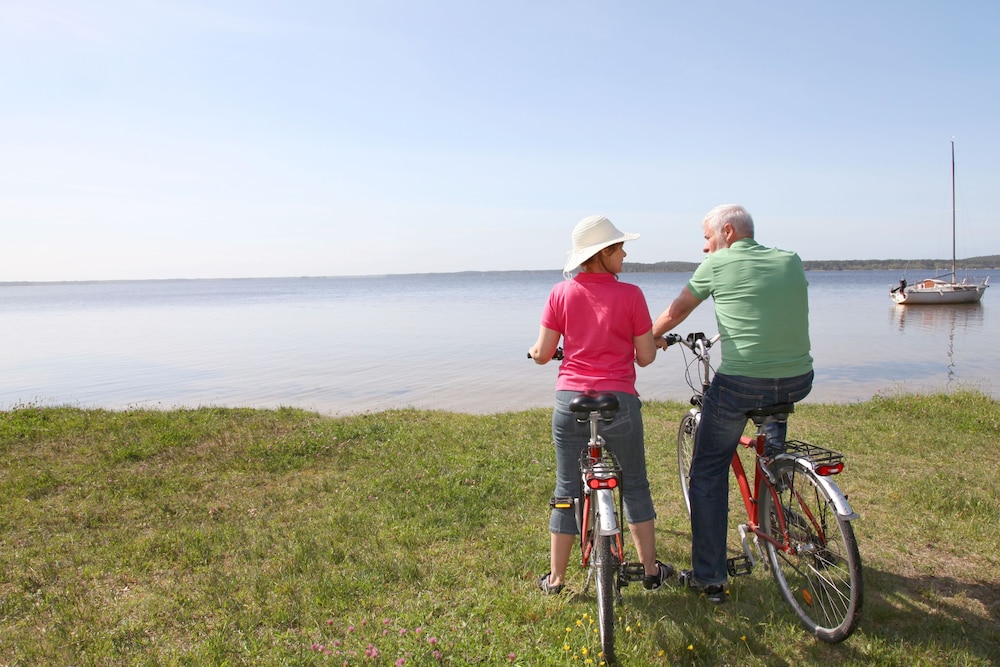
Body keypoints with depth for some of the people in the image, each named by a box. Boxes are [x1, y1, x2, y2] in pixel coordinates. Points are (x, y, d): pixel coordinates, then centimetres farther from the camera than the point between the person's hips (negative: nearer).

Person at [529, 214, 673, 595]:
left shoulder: (561, 293, -1)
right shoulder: (630, 295, -7)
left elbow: (542, 354, 0)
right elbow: (645, 357, -2)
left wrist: (534, 351, 23)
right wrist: (656, 341, 19)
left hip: (570, 402, 2)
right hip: (619, 403, -2)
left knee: (567, 490, 13)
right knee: (635, 486, 17)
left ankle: (555, 578, 23)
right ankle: (651, 570, 29)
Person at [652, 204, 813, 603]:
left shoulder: (717, 264, 1)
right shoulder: (792, 261, 12)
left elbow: (675, 312, 13)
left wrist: (652, 337, 32)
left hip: (740, 385, -4)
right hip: (798, 383, 5)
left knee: (708, 475, 11)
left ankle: (709, 578, 15)